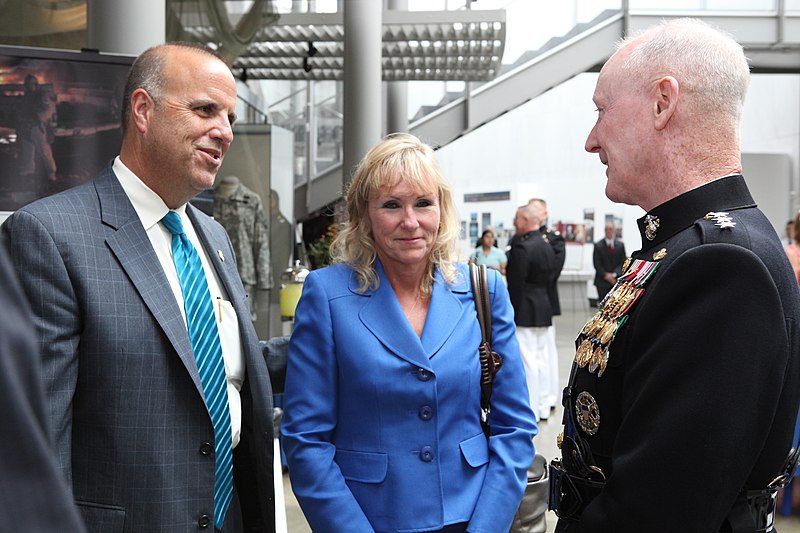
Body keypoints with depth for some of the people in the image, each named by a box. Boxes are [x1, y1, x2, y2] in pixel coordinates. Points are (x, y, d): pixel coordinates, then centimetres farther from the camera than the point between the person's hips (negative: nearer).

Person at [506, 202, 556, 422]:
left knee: (527, 361, -4)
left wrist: (511, 314, -13)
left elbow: (516, 285, -18)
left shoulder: (522, 248, -16)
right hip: (544, 308, 9)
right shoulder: (547, 246, 12)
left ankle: (530, 411, 1)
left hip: (525, 312, -9)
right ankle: (543, 407, 21)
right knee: (541, 360, 13)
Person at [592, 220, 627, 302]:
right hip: (602, 281, -1)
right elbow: (596, 264, -1)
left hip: (617, 280, 1)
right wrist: (606, 275, -12)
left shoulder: (620, 245, 8)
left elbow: (623, 262, 4)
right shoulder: (598, 245, 2)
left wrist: (614, 274, -11)